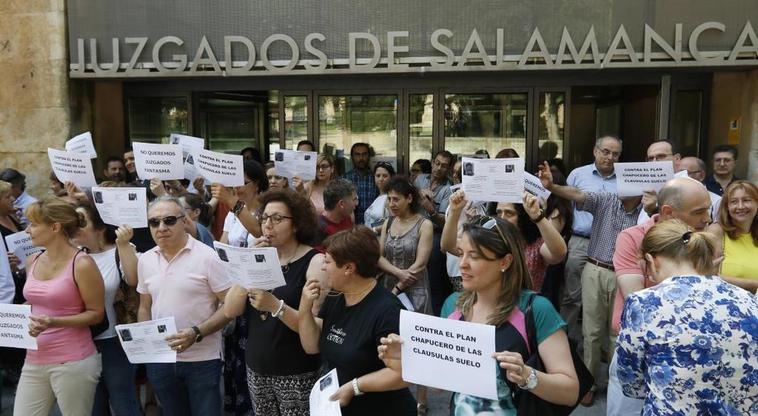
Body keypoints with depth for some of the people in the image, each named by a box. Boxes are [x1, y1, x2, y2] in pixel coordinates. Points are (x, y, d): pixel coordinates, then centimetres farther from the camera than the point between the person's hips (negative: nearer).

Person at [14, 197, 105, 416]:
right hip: (34, 360, 6)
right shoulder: (33, 261, 8)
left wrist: (54, 322, -20)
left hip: (73, 363, -6)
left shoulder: (82, 264, -13)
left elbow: (96, 313, -9)